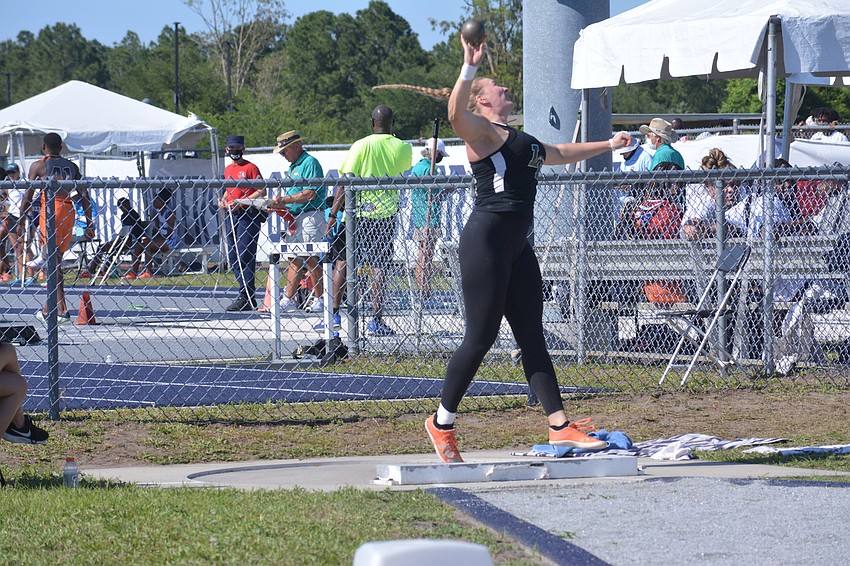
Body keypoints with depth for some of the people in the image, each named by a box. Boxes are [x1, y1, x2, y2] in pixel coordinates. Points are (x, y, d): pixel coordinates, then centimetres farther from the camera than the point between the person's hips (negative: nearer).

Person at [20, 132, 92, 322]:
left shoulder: (38, 166, 4)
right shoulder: (72, 166, 16)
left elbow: (27, 196, 0)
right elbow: (84, 196, 12)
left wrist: (20, 221, 6)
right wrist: (89, 225, 13)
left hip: (50, 210, -5)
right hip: (69, 212, 5)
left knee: (53, 259, -6)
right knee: (55, 258, 15)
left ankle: (62, 309, -16)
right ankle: (49, 307, 21)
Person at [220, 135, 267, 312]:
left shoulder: (250, 167, -5)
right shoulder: (228, 170, 17)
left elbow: (262, 191, -9)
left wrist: (242, 202, -18)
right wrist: (223, 200, 9)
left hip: (248, 215, -8)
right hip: (231, 215, 8)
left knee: (244, 256, -13)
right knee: (233, 257, 7)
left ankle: (246, 297, -14)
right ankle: (247, 295, 13)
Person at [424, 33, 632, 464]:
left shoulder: (517, 139, 26)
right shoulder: (481, 130, -3)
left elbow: (561, 154, 44)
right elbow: (455, 112, -27)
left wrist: (608, 145, 52)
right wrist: (470, 67, -35)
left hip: (516, 246, 9)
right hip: (486, 240, -9)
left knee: (532, 336, 5)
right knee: (481, 337, -8)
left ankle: (559, 426, 2)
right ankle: (442, 422, 4)